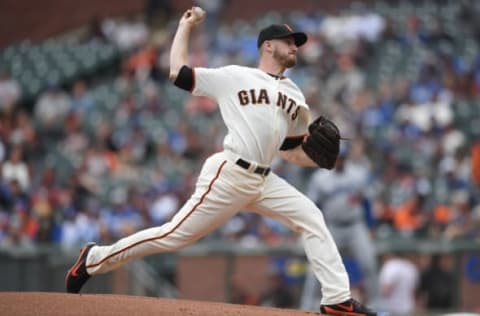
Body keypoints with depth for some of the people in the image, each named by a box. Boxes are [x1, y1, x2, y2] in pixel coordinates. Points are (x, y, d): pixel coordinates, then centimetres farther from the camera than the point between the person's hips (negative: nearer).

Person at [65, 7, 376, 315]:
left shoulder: (295, 96, 18)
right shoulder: (234, 77, 3)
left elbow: (292, 152, 20)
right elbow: (178, 73, 2)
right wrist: (185, 27, 10)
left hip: (264, 180, 6)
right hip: (228, 174, -6)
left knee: (311, 218, -6)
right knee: (176, 235, -8)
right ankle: (95, 259, 5)